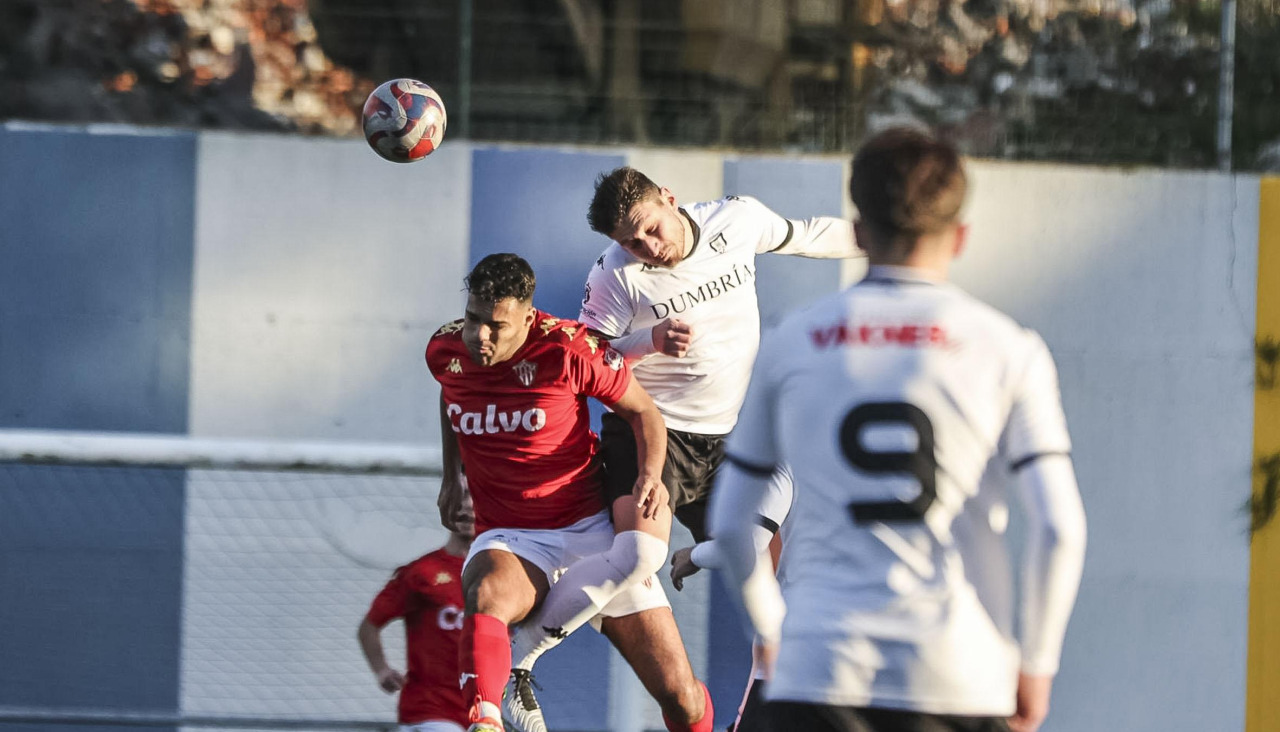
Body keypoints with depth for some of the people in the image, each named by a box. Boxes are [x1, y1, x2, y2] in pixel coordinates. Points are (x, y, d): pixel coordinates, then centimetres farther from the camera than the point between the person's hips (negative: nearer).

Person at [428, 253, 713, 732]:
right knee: (486, 597, -40)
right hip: (508, 540, 1)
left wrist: (651, 473, -17)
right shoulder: (444, 351, -1)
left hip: (590, 530, -1)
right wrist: (451, 476, 25)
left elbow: (642, 410, 0)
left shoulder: (569, 350, -13)